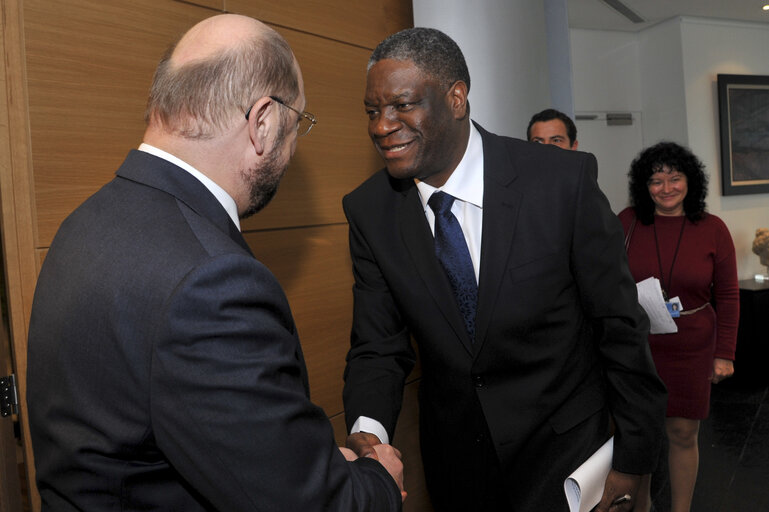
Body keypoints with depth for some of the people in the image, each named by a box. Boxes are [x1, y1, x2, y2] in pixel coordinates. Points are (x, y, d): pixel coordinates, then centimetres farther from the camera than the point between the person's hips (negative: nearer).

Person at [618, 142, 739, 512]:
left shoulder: (712, 229, -2)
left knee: (683, 433, 9)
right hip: (635, 346, 0)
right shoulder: (627, 222, -4)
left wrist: (724, 353, 1)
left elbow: (727, 296, 3)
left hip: (691, 349, 1)